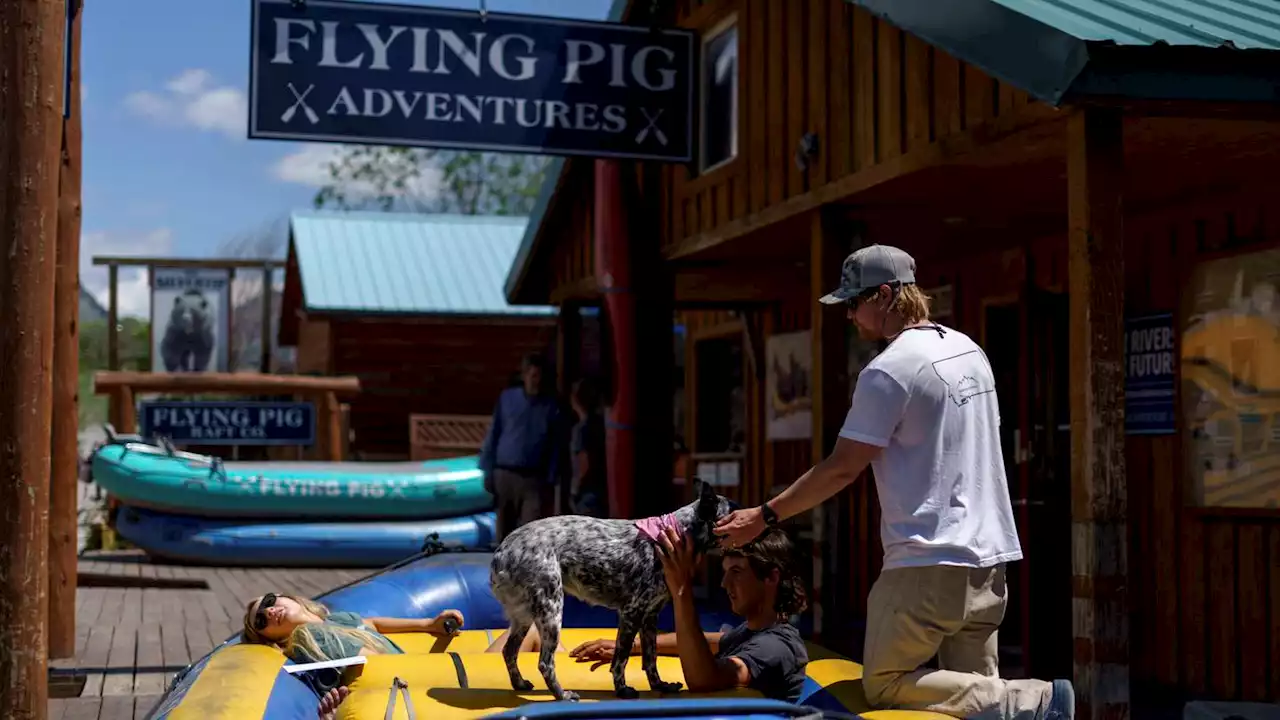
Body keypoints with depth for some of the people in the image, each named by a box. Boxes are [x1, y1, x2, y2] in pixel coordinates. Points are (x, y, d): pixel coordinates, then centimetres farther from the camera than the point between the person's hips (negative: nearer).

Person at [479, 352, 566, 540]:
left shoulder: (551, 407, -1)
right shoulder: (507, 398, 1)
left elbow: (555, 446, 2)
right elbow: (493, 435, 5)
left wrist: (551, 480, -2)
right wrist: (488, 472, 3)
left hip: (534, 479, -1)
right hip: (505, 475, 1)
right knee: (505, 529, 12)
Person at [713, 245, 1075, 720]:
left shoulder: (888, 370, -13)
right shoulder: (969, 351, 12)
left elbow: (843, 468, -13)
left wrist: (765, 516, -5)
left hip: (928, 564, -8)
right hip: (988, 557, 8)